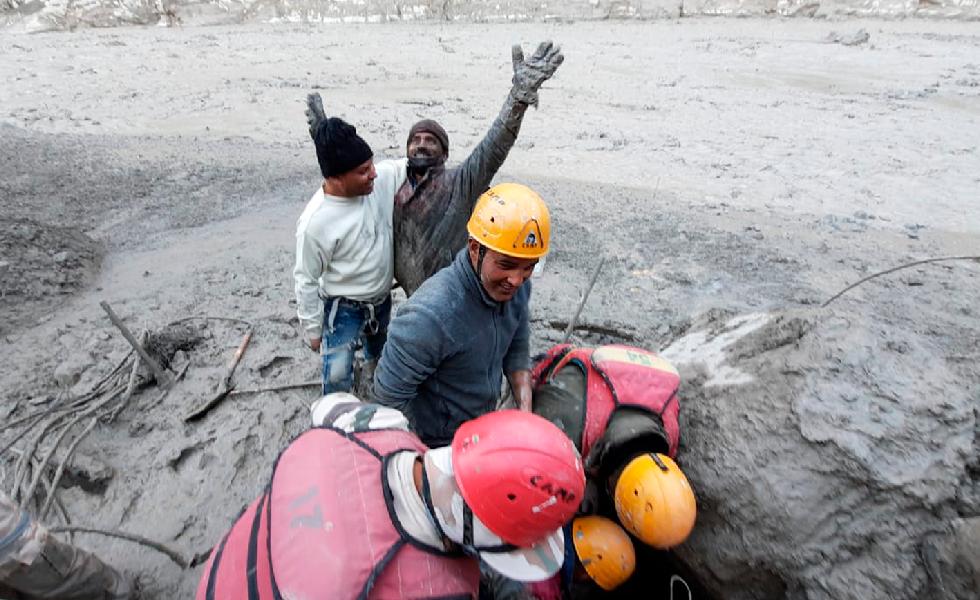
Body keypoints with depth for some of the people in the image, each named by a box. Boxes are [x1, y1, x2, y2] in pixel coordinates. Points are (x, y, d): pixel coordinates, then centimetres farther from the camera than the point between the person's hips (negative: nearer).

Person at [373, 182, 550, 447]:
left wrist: (526, 411, -12)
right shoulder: (431, 315, -38)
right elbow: (390, 395, -27)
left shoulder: (516, 286, -16)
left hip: (484, 425, 6)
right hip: (435, 444, -6)